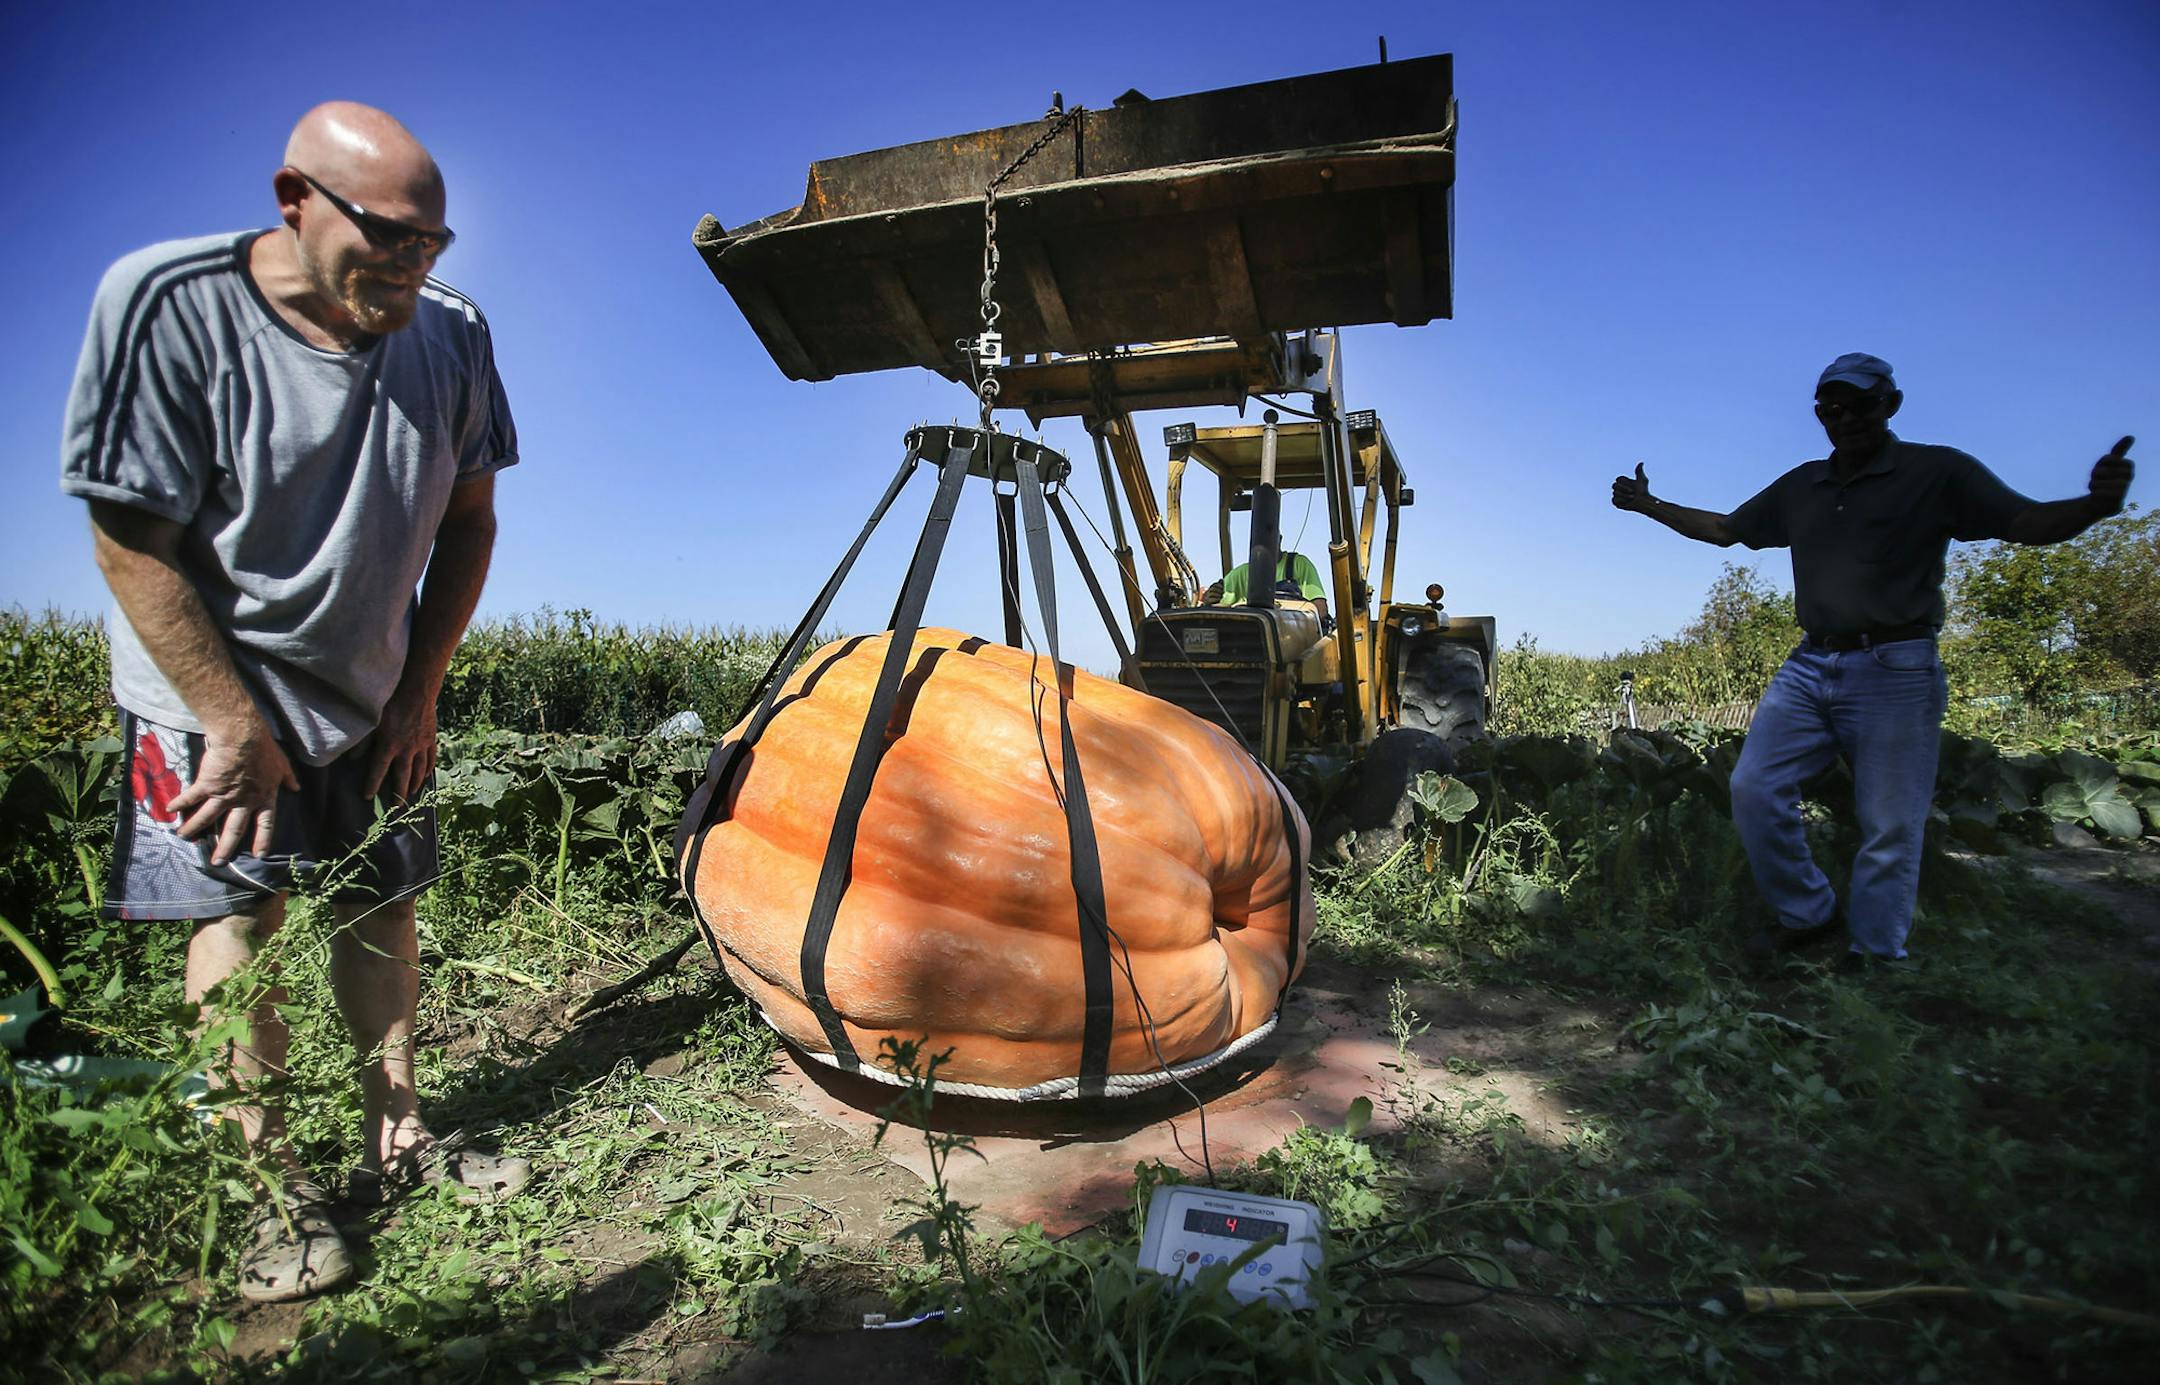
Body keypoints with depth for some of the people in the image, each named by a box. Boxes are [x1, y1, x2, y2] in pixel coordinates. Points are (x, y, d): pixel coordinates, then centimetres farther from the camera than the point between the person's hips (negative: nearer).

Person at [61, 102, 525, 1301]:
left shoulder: (451, 333, -10)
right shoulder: (167, 305, -21)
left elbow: (467, 519, 0)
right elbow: (130, 546, -18)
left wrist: (420, 691, -2)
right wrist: (238, 728, -17)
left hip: (372, 695, 4)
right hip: (212, 692, -3)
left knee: (381, 902, 7)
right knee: (242, 908, -5)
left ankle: (394, 1144, 20)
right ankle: (268, 1183, 8)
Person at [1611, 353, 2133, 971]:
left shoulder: (1937, 472, 0)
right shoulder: (1800, 486, 15)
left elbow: (2027, 522, -10)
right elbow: (1724, 528, 26)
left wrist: (2096, 502, -32)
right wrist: (1649, 505, 21)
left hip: (1894, 671, -5)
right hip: (1810, 666, 5)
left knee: (1889, 829, 0)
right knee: (1754, 788, -5)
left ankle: (1871, 959, 12)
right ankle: (1810, 914, 13)